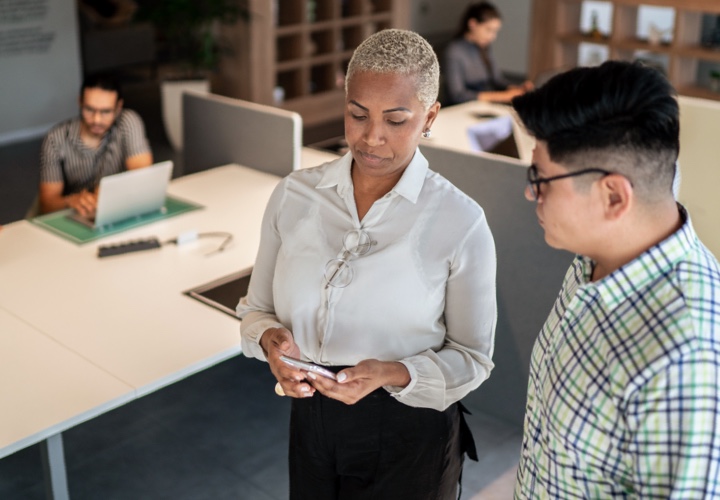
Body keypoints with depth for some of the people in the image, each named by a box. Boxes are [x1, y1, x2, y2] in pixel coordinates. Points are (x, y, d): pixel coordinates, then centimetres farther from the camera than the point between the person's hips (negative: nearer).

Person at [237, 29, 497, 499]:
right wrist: (271, 339, -18)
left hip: (410, 439, -3)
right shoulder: (294, 195, -5)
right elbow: (257, 309, 4)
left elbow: (472, 357, -7)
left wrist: (393, 375, -24)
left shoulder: (461, 222, -15)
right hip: (311, 422, 3)